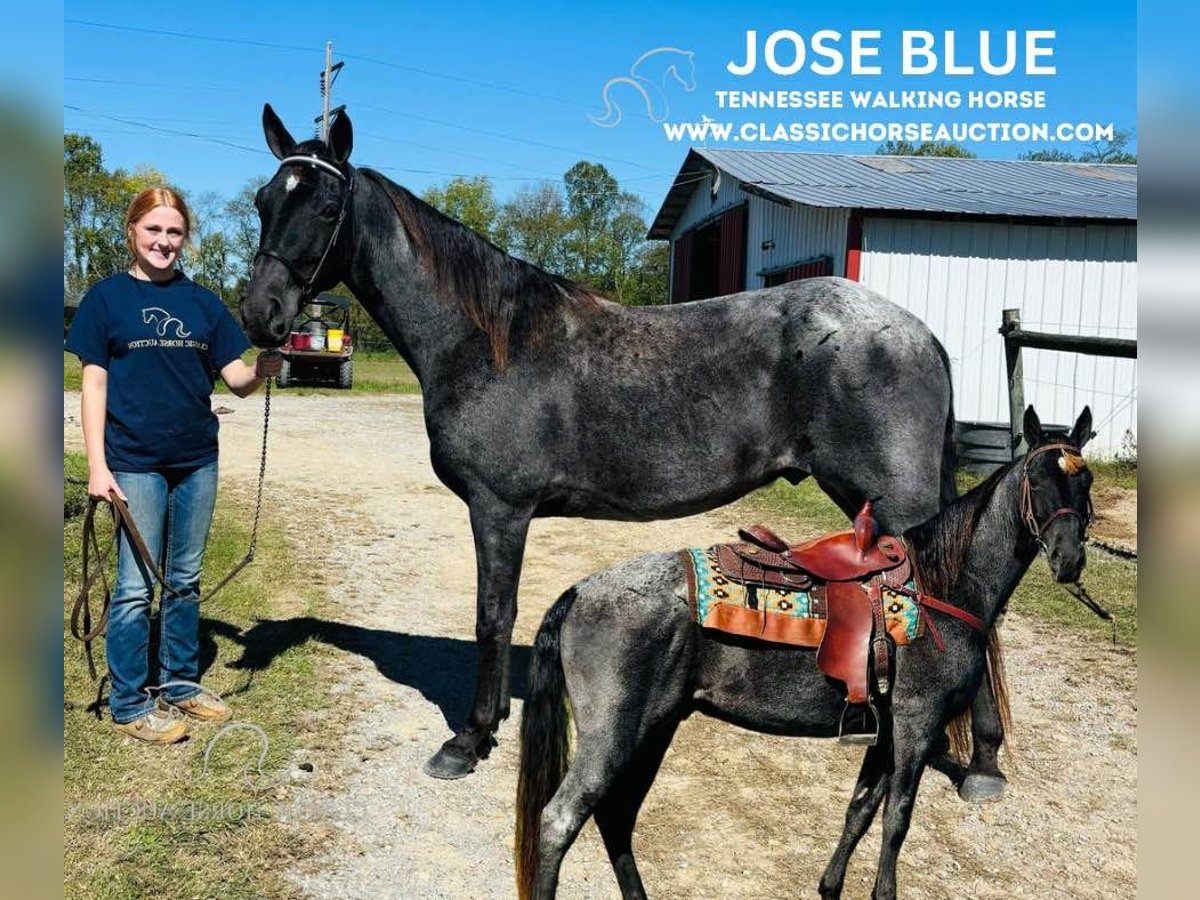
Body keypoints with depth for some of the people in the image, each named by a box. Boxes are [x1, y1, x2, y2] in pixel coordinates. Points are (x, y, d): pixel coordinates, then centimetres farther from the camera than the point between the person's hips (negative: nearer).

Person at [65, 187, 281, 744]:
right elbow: (94, 384, -4)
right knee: (136, 585, 1)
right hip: (135, 464, -4)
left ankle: (180, 684, 27)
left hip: (197, 462, 4)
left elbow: (235, 379, 5)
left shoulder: (202, 302, 8)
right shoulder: (107, 297, -1)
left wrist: (260, 372, -19)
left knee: (185, 580, 13)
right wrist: (97, 465, -11)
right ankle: (129, 705, 14)